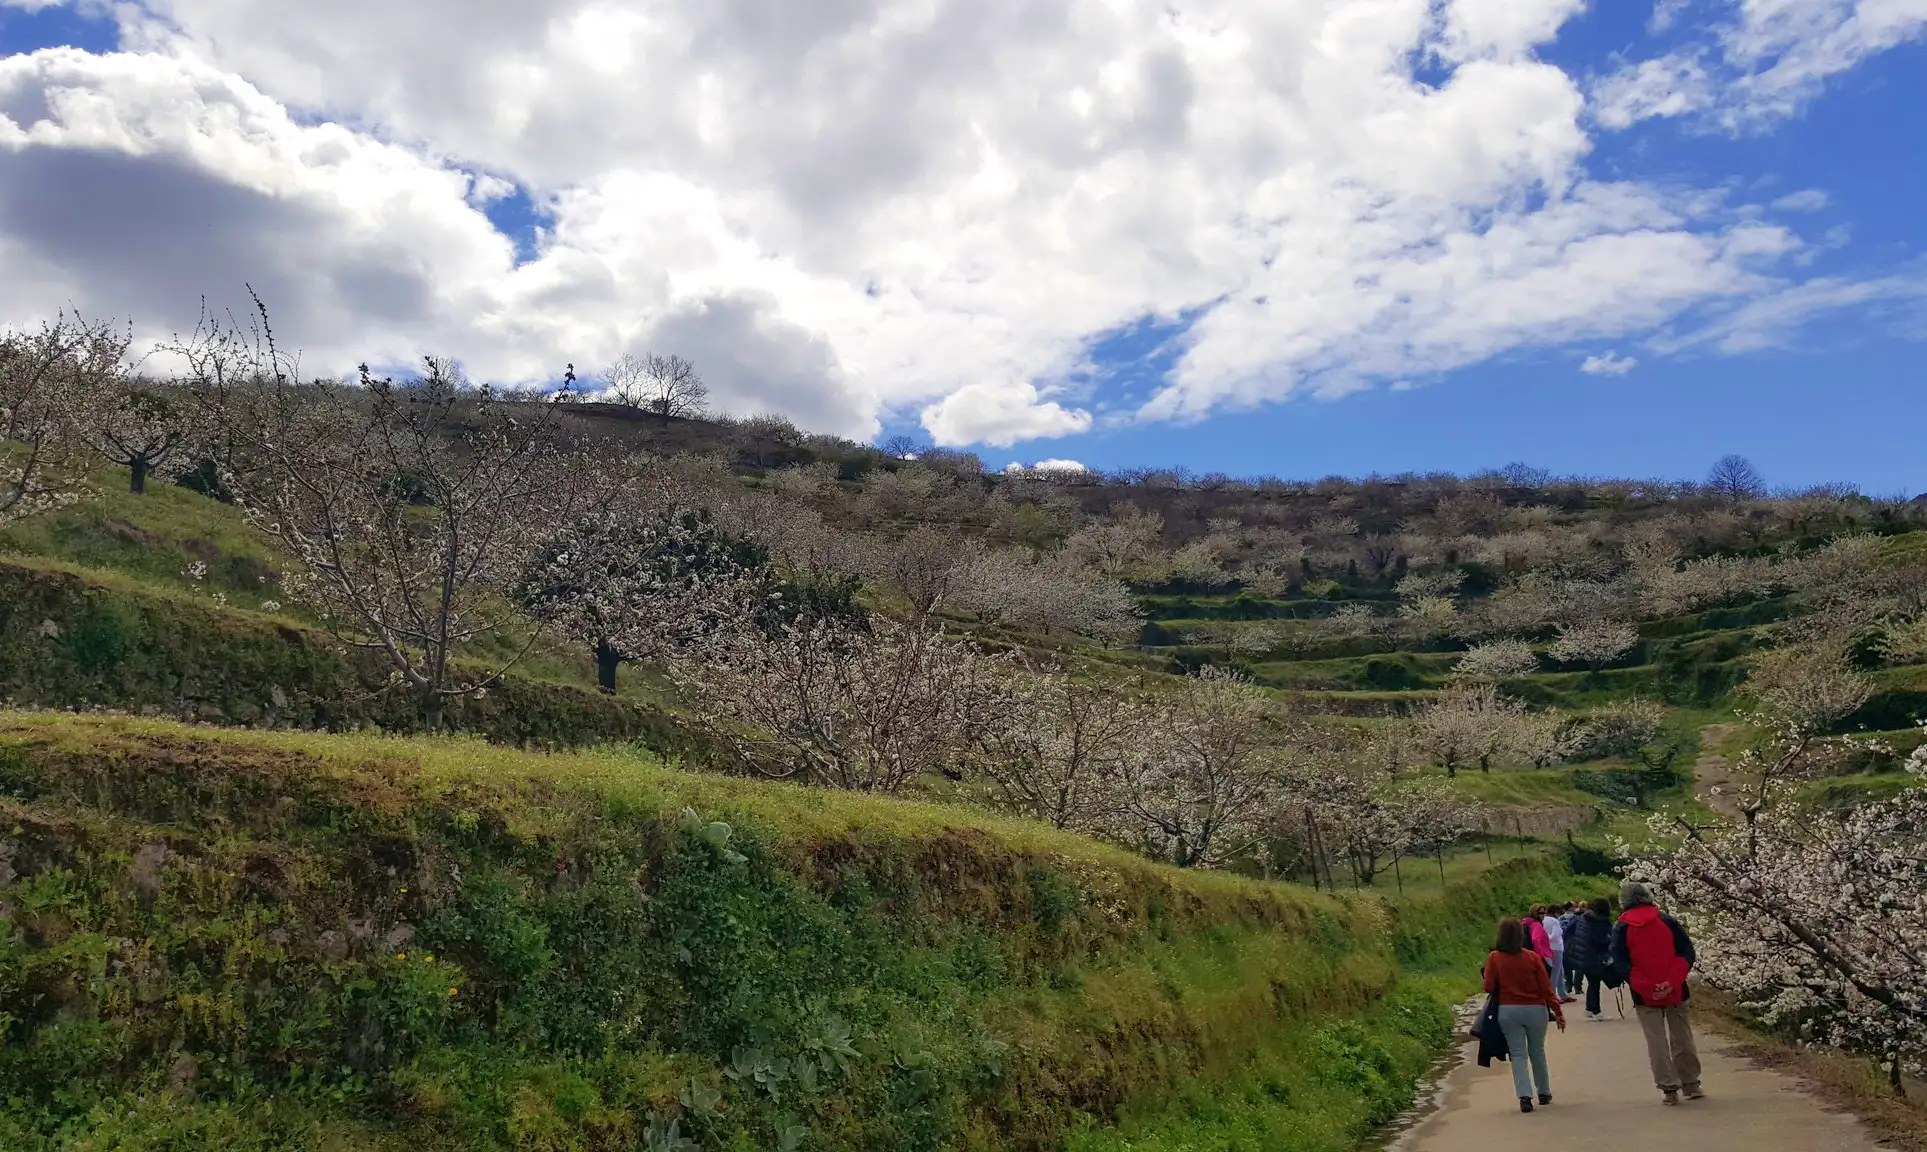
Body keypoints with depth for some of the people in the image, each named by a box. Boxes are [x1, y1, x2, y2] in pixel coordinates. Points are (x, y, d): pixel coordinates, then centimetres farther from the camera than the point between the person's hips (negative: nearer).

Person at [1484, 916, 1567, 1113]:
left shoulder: (1494, 958, -8)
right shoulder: (1532, 957, -7)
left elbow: (1489, 987, -7)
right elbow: (1546, 987, -6)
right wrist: (1557, 1012, 1)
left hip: (1508, 1011, -1)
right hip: (1535, 1009, 1)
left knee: (1518, 1054, 5)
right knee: (1537, 1052, 17)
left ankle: (1524, 1096, -8)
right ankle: (1544, 1093, 28)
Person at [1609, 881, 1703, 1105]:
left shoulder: (1621, 928, -3)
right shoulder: (1667, 921, 1)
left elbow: (1620, 964, -10)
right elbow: (1687, 953, -6)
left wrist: (1646, 988, -13)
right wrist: (1672, 982, -12)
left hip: (1644, 996, -2)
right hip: (1675, 992, 2)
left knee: (1656, 1041, 6)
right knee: (1682, 1038, 15)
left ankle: (1669, 1087, 4)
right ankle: (1691, 1085, 24)